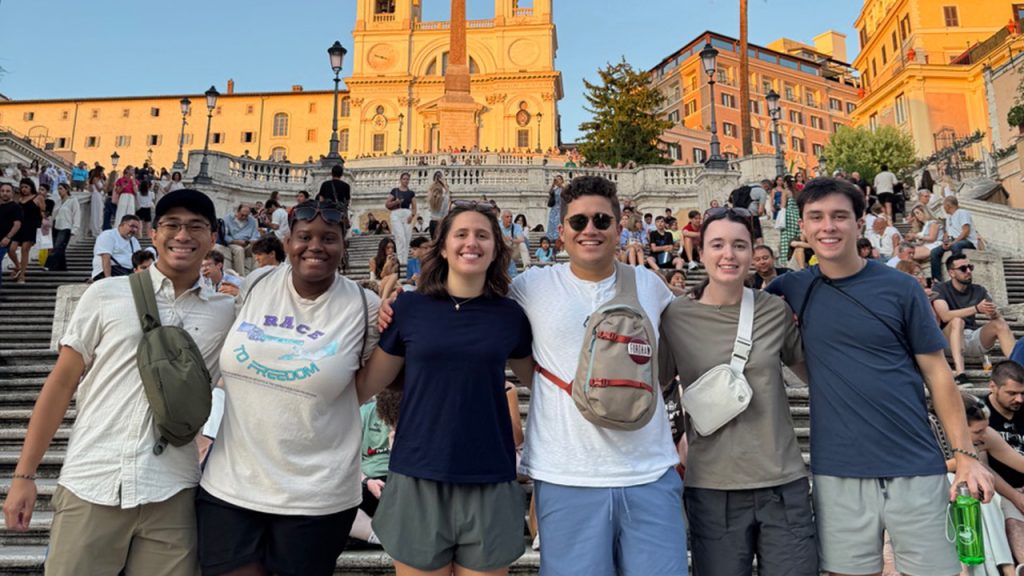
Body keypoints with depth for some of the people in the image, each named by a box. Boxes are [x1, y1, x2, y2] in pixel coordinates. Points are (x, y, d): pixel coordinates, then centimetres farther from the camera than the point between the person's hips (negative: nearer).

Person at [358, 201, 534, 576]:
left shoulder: (509, 315, 1)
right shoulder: (410, 307, -2)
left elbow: (537, 378, 17)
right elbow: (367, 383, 4)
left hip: (489, 481, 1)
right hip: (418, 478, 0)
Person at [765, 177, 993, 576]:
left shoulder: (899, 287, -2)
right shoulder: (792, 289, 1)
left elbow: (937, 372, 2)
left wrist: (965, 454, -3)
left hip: (915, 469, 0)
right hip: (837, 475, 1)